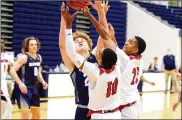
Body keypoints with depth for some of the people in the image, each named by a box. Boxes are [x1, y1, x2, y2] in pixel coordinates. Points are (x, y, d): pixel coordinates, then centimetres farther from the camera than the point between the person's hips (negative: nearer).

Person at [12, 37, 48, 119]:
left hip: (33, 88, 8)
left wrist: (42, 81, 9)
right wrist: (20, 83, -31)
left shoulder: (39, 57, 9)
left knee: (37, 115, 14)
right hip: (23, 88, -8)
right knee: (26, 116, -12)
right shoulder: (24, 57, -15)